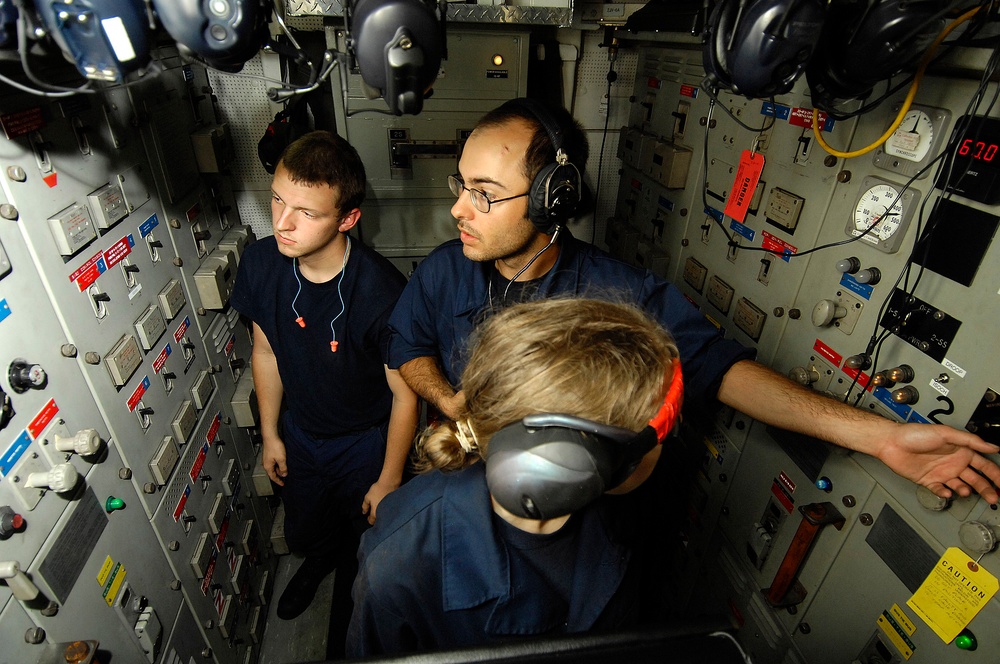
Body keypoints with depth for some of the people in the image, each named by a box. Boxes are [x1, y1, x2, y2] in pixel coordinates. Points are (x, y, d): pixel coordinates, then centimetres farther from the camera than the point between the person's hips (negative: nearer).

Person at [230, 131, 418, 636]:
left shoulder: (381, 293, -35)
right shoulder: (260, 264, -19)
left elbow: (405, 394, -22)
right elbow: (266, 352, -2)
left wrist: (388, 481, -11)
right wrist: (270, 435, 8)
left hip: (366, 442, -4)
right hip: (300, 432, 5)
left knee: (366, 543, 22)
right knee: (304, 531, 31)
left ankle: (353, 599, 59)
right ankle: (318, 561, 69)